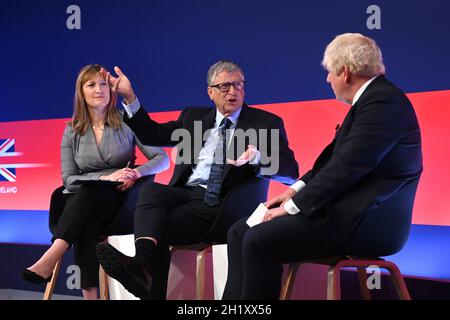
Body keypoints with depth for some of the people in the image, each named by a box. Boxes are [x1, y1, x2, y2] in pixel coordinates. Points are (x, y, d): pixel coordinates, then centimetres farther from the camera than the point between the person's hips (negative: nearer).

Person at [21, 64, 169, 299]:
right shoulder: (72, 132, 9)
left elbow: (162, 159, 2)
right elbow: (68, 179, 2)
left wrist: (136, 172, -20)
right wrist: (105, 177, -16)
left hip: (119, 201, -1)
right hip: (83, 202, 1)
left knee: (89, 192, -35)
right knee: (88, 226, -36)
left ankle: (52, 257, -47)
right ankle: (89, 294, -43)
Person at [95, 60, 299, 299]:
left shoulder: (266, 123, 7)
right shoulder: (194, 117, 20)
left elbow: (290, 171, -3)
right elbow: (152, 134, 21)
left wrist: (257, 157, -24)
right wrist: (129, 98, 9)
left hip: (220, 204, -4)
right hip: (185, 192, 4)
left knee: (160, 225, -27)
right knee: (151, 190, -29)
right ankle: (144, 260, -51)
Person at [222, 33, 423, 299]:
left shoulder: (383, 101, -16)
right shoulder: (371, 98, 16)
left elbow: (347, 167, -21)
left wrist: (293, 206, -15)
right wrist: (297, 190, 6)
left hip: (366, 222, -10)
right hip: (348, 209, 10)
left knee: (259, 241, -21)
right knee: (241, 232, 2)